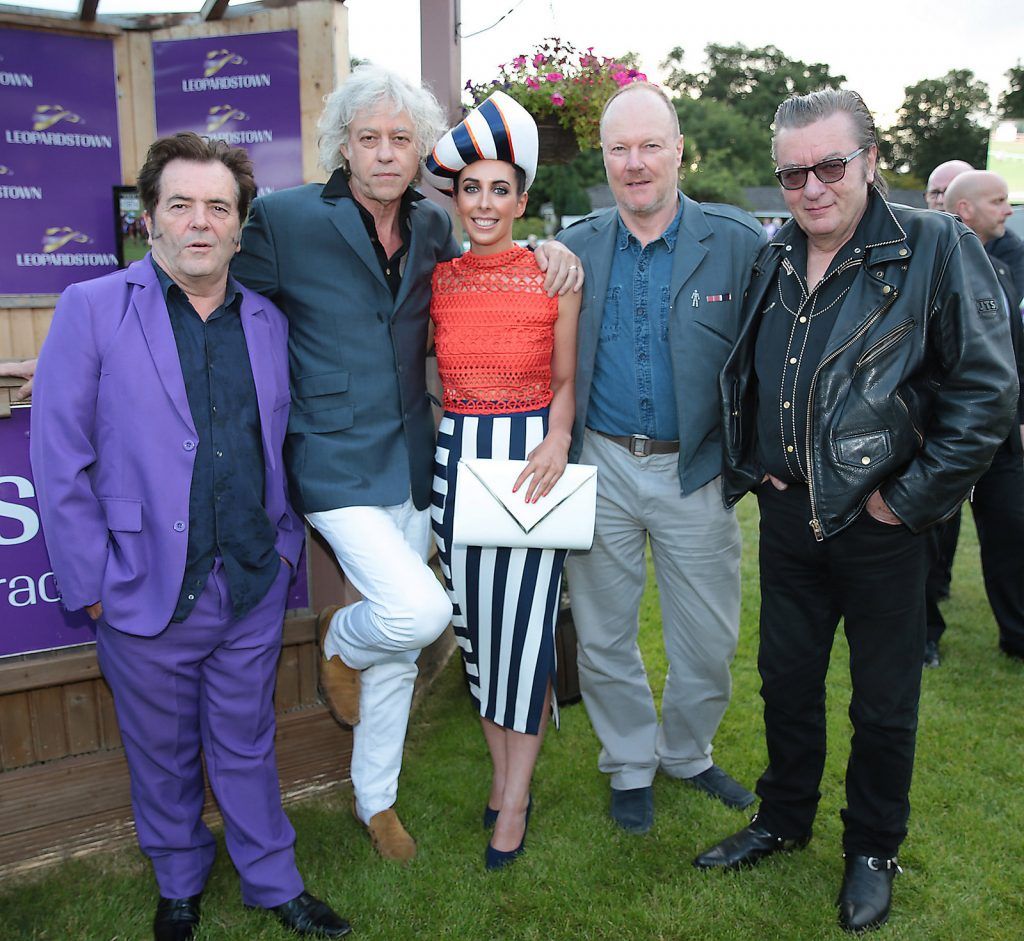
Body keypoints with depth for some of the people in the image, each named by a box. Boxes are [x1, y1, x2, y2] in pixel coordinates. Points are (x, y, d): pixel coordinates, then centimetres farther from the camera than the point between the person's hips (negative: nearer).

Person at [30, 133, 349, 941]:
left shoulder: (269, 322, 5)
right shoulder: (92, 309, -6)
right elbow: (59, 459, -7)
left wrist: (285, 541, 6)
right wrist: (90, 583, -9)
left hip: (254, 587, 2)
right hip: (147, 593, -2)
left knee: (247, 745, 18)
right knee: (163, 754, 18)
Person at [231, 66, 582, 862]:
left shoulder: (433, 227, 6)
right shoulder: (284, 219, -9)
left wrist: (547, 252, 5)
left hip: (412, 460, 6)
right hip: (335, 461, -5)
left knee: (400, 650, 14)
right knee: (420, 610, -22)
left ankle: (376, 801, 36)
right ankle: (341, 643, 17)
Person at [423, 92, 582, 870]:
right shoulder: (436, 279, 6)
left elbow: (565, 381, 3)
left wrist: (557, 440, -14)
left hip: (532, 454, -3)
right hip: (456, 454, 3)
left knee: (526, 620, -1)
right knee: (474, 617, 10)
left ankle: (515, 798, 15)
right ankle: (503, 769, 29)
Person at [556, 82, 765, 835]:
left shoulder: (739, 242, -4)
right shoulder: (575, 248, 3)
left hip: (697, 470, -1)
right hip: (600, 468, 2)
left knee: (710, 641, 10)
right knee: (603, 636, 13)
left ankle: (688, 752, 38)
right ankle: (631, 766, 35)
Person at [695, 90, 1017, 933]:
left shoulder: (936, 249, -11)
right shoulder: (772, 260, 5)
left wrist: (910, 499, -14)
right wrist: (753, 469, 8)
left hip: (881, 524, -4)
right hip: (787, 513, 5)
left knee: (883, 703, 12)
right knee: (786, 679, 18)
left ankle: (873, 850, 35)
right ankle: (783, 821, 40)